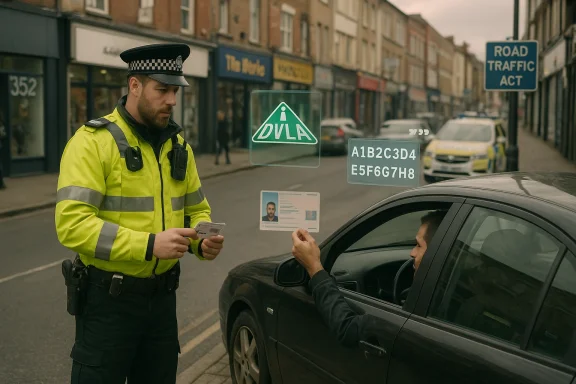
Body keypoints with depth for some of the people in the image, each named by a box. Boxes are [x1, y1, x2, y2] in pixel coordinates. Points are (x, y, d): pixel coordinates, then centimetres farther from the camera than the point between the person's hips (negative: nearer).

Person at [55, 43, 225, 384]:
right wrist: (148, 244, -30)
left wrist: (202, 241, -7)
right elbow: (72, 224, -23)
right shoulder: (93, 141, -14)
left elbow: (197, 209, 16)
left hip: (162, 295, 6)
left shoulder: (178, 145, 7)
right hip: (108, 298, -6)